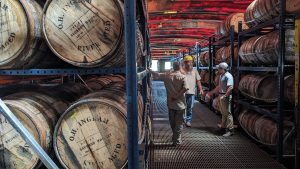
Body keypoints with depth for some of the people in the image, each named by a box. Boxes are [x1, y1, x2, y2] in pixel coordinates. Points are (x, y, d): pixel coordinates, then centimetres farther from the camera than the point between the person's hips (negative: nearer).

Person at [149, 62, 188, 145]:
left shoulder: (166, 75, -1)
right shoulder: (182, 77, -10)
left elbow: (156, 75, 8)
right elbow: (185, 88, -20)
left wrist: (149, 70, 23)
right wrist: (177, 96, -13)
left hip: (170, 103, 4)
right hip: (180, 103, -3)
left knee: (172, 121, 18)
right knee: (179, 122, 6)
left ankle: (175, 137, 31)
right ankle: (177, 140, 8)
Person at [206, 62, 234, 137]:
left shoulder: (228, 76, -15)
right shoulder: (221, 76, 16)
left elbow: (230, 87, -23)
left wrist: (225, 96, -30)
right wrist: (211, 93, 28)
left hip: (226, 96, -10)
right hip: (221, 95, 10)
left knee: (227, 113, -8)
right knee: (223, 112, 18)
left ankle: (230, 130, -4)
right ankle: (223, 126, 31)